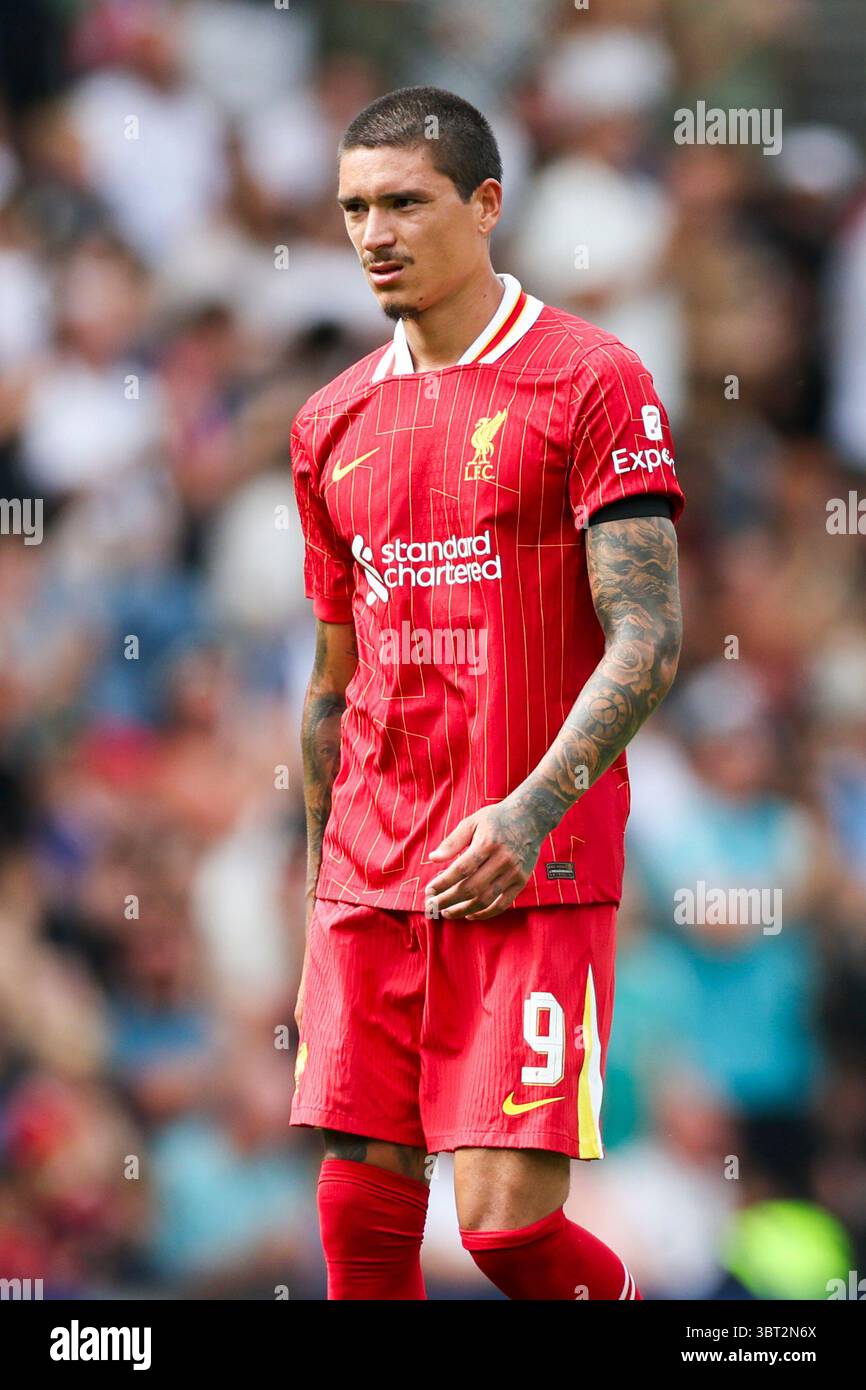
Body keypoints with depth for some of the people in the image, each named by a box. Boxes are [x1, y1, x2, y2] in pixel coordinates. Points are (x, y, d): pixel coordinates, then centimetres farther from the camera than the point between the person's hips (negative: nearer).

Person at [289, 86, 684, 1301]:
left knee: (507, 1219, -11)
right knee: (361, 1209, -1)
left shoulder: (592, 382, -4)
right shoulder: (333, 424, 14)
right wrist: (323, 901, 19)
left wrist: (531, 810, -22)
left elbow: (649, 634, -11)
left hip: (537, 876, -5)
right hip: (369, 881, 5)